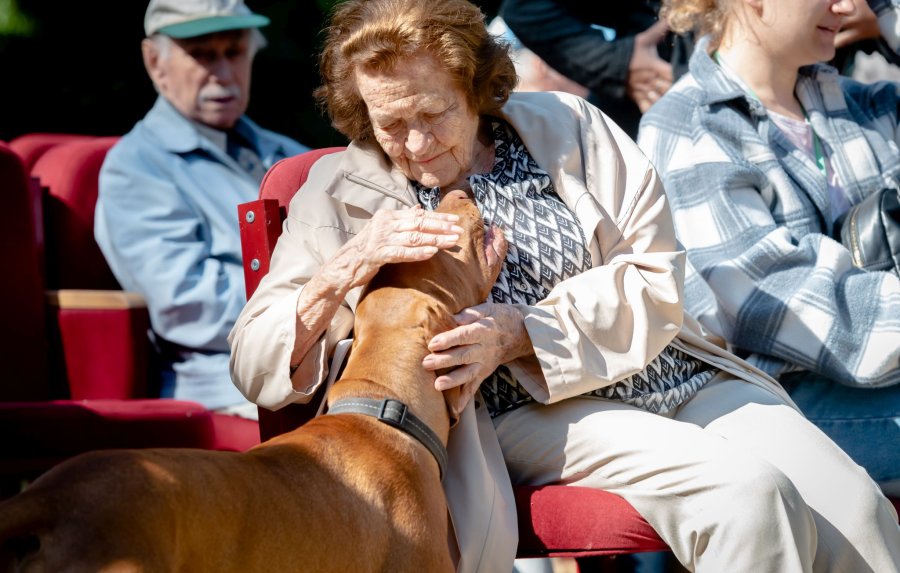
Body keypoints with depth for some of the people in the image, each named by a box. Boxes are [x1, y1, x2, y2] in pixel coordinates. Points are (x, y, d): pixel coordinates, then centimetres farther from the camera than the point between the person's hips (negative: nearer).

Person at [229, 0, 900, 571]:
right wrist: (342, 271, -23)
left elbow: (656, 277, 0)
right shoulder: (341, 195, 4)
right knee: (751, 496, -29)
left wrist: (517, 336, -16)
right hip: (525, 416, -3)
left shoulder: (566, 126, 8)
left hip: (684, 377, 3)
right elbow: (254, 366, -4)